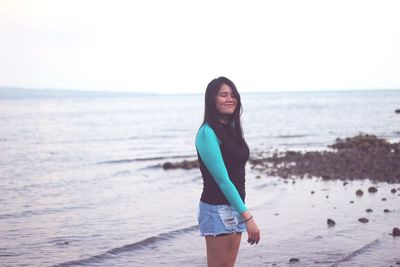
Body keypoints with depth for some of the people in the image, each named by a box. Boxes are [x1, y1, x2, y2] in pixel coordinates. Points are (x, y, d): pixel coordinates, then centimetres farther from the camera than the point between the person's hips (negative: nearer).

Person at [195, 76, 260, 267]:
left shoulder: (231, 129, 11)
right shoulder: (208, 133, -15)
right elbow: (222, 180, -20)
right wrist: (247, 217, -24)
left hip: (234, 207, 8)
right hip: (217, 209, -8)